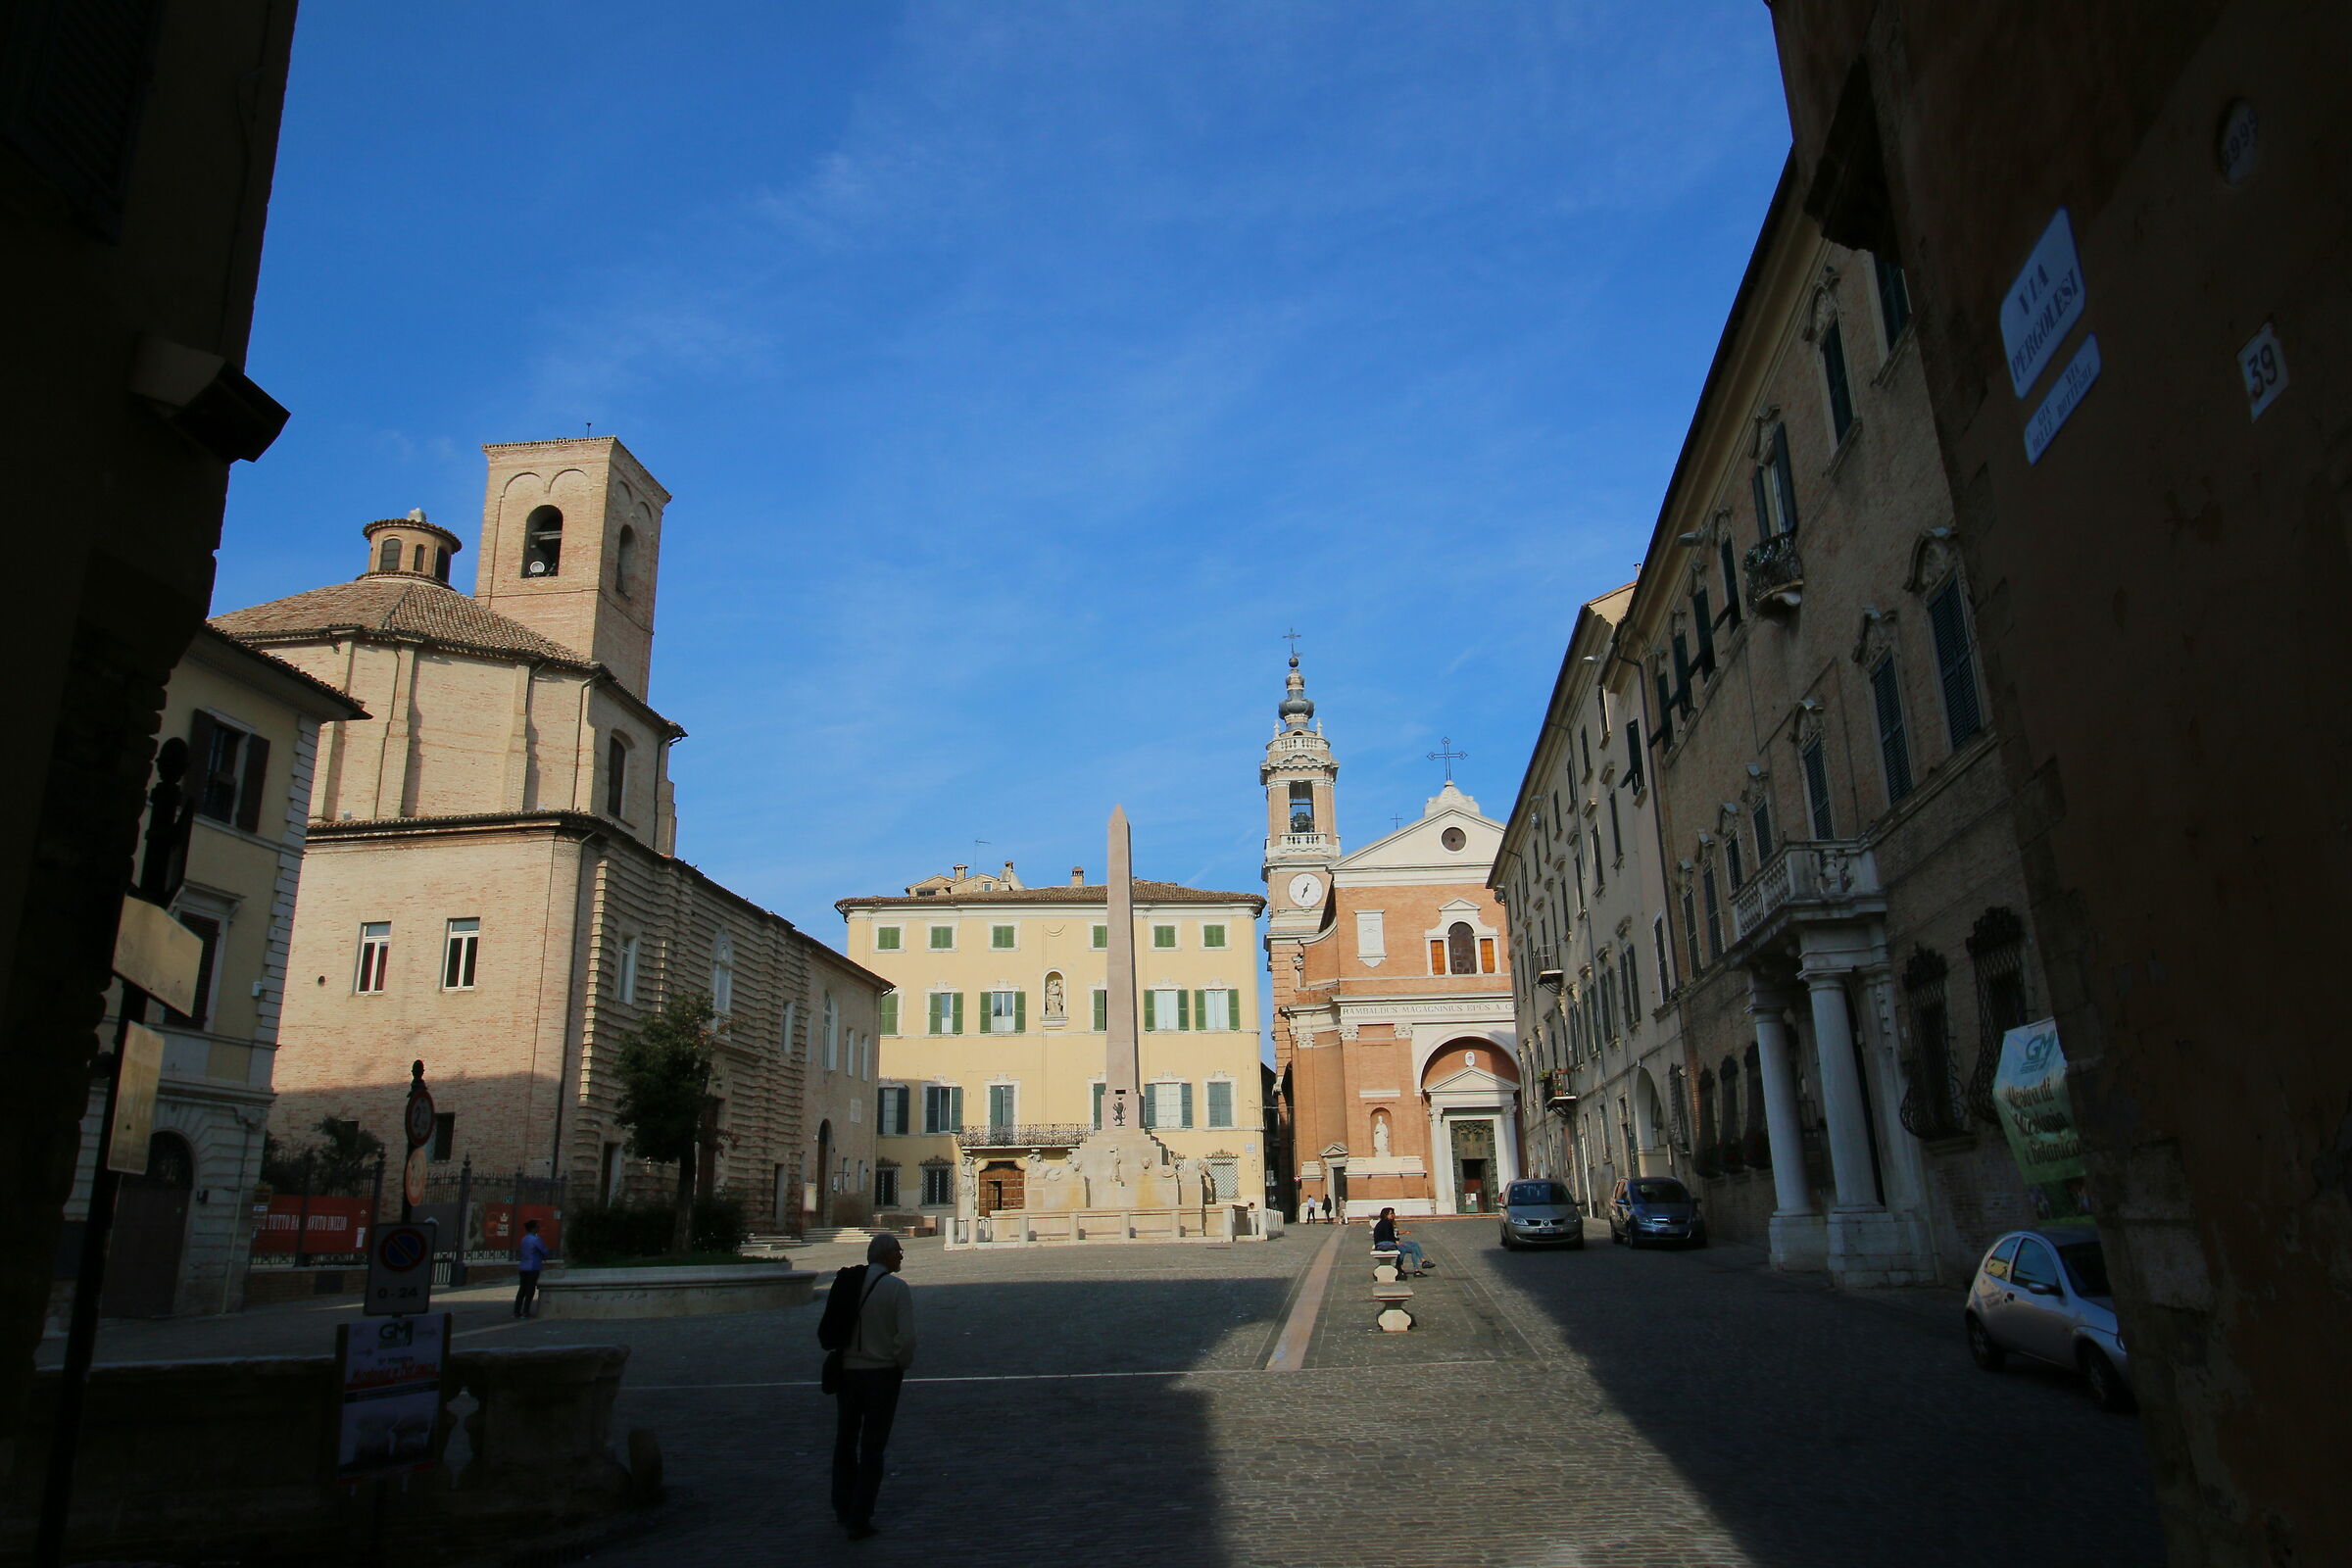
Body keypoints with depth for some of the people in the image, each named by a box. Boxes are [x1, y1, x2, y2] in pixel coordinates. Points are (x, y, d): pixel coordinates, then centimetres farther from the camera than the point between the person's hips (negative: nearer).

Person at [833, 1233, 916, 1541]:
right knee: (872, 1448, 7)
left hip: (846, 1372, 4)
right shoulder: (897, 1288, -14)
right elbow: (907, 1337, -20)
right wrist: (902, 1365, -3)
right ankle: (859, 1520, 8)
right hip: (882, 1373, -4)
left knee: (845, 1441, 21)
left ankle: (843, 1509, 34)